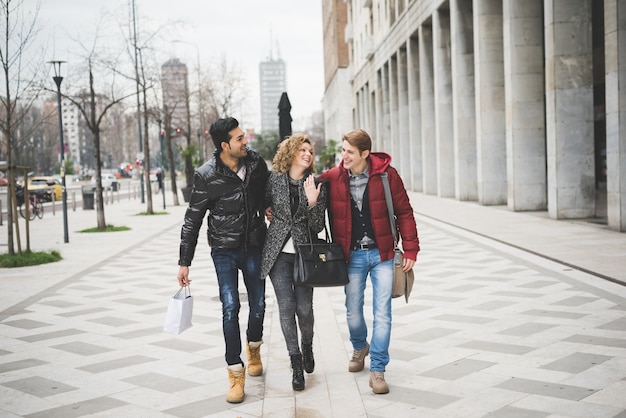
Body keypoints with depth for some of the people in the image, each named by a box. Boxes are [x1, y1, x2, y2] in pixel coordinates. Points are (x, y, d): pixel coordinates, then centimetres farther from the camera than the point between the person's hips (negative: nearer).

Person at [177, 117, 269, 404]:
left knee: (258, 304, 9)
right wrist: (184, 262, -8)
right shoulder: (206, 176, -15)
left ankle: (254, 348, 39)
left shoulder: (256, 162, -6)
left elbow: (267, 194, 16)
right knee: (231, 307, -8)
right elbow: (192, 221, -9)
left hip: (254, 246, 3)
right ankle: (236, 372, 3)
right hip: (225, 250, -3)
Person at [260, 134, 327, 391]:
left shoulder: (316, 186, -1)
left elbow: (318, 227, -6)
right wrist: (268, 212, 0)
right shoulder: (274, 180, 0)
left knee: (304, 307, -2)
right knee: (286, 307, -4)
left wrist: (313, 202, -20)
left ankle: (307, 346, 30)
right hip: (278, 253, 0)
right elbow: (263, 204, 19)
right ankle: (296, 363, 8)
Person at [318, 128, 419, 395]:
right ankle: (360, 348, 41)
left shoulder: (386, 174, -8)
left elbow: (404, 212, -2)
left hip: (382, 253, -1)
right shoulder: (332, 178, -5)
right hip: (352, 255, 2)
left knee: (382, 313, -2)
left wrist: (410, 250, -4)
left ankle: (377, 370, 8)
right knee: (353, 311, 11)